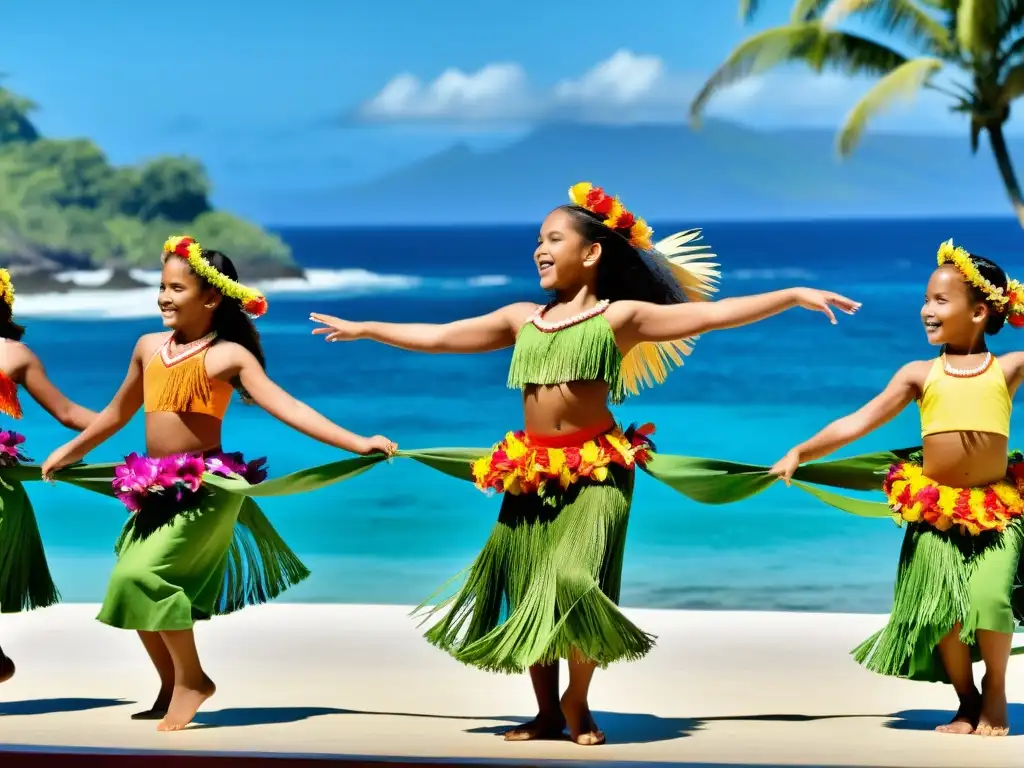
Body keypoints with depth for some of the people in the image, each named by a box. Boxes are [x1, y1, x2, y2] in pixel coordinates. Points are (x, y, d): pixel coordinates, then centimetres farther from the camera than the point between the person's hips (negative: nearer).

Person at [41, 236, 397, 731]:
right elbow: (119, 411, 26)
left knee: (142, 574, -20)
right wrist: (71, 451, 36)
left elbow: (286, 407, -15)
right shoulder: (149, 347, 10)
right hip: (155, 489, 7)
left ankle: (192, 679, -3)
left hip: (206, 488, -7)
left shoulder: (229, 355, -8)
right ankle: (172, 687, 25)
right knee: (132, 585, 6)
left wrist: (355, 443, -24)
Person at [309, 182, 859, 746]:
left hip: (596, 469, -5)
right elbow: (437, 337, 21)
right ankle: (547, 713, 21)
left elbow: (717, 314, -4)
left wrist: (794, 296, -10)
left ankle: (577, 702, 6)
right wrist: (363, 329, 25)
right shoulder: (522, 319, 14)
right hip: (529, 471, 5)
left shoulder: (621, 316, 1)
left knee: (576, 586, -18)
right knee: (528, 597, 5)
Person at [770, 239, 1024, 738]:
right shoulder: (919, 374, 6)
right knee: (942, 605, -9)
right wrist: (800, 452, 0)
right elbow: (857, 423, 5)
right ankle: (967, 700, 14)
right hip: (934, 511, 2)